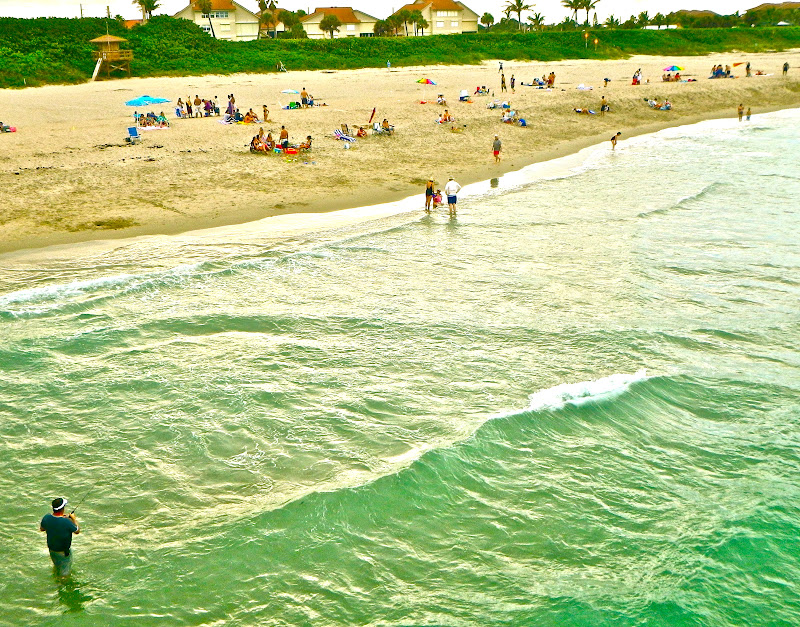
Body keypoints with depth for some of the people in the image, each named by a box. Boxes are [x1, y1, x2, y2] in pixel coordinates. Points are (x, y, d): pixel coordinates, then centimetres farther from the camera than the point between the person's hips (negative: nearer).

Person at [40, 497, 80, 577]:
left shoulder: (47, 518, -18)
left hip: (51, 549, 5)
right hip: (64, 551, -5)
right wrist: (74, 519, -2)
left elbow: (41, 529, 3)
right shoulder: (67, 522, -33)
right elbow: (77, 531, -16)